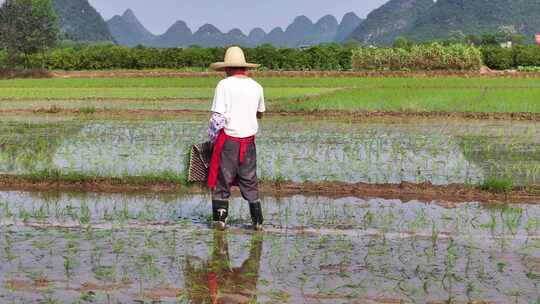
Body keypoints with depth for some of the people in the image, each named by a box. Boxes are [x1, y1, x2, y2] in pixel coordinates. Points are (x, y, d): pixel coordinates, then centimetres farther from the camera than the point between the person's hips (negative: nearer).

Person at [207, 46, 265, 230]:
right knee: (249, 181, 12)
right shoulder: (256, 86, 6)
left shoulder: (224, 85, -8)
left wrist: (212, 137, -3)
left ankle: (220, 218, 8)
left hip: (228, 139, -4)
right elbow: (260, 114, 19)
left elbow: (217, 115, -13)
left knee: (222, 180, 7)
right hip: (249, 141, 4)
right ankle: (258, 221, 10)